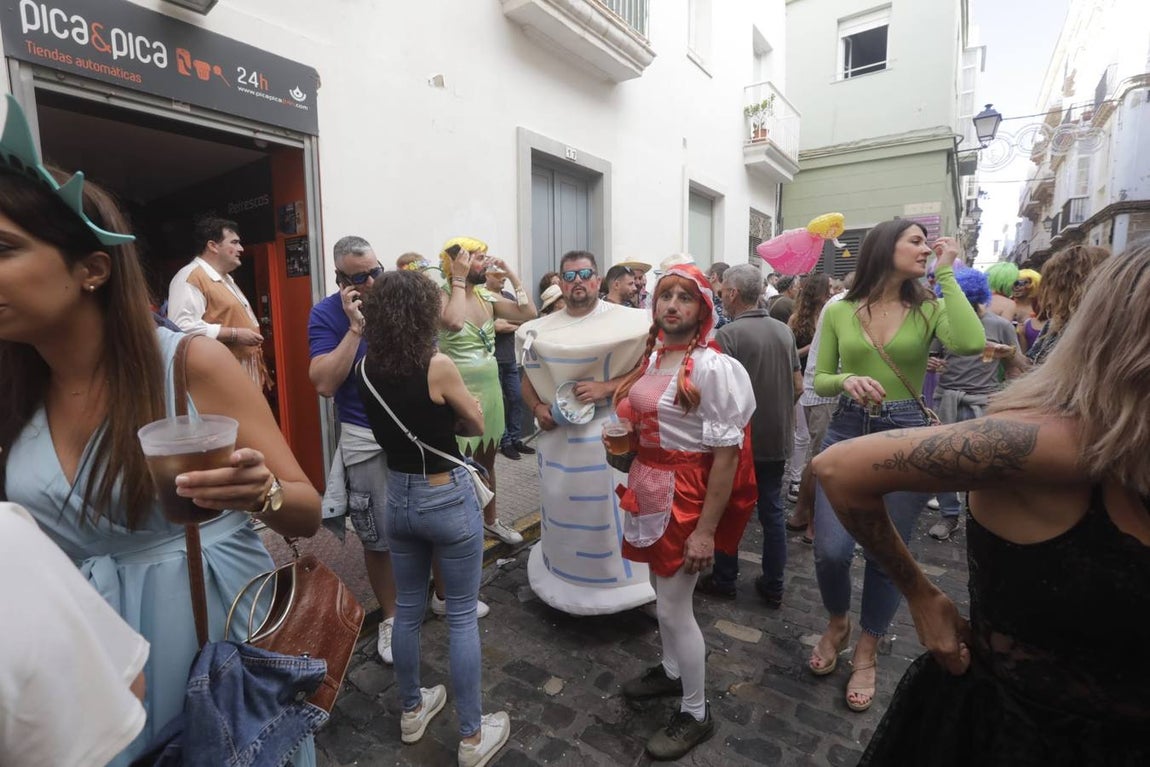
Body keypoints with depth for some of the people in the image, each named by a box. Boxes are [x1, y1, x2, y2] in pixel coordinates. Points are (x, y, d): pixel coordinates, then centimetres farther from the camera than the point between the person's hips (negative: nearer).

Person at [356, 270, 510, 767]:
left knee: (407, 609, 21)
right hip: (448, 499, -6)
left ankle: (412, 711, 42)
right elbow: (477, 425, -7)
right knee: (462, 617, 9)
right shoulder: (437, 366, -20)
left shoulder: (366, 369, -3)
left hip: (399, 496, 6)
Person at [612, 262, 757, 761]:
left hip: (686, 494, -7)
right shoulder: (650, 358, 6)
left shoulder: (712, 368, -18)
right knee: (663, 593, 22)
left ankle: (696, 714, 27)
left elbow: (728, 453, -19)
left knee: (674, 607, 4)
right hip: (649, 488, 7)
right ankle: (671, 671, 47)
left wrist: (706, 529, -19)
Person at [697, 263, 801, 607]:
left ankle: (724, 579, 26)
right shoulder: (784, 331, 1)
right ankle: (773, 587, 25)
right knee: (772, 511, 15)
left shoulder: (727, 335, -18)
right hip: (777, 438, 6)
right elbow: (798, 387, 7)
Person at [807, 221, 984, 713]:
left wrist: (947, 273, -13)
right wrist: (847, 380, -18)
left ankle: (866, 654, 33)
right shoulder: (839, 311, 1)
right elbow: (820, 381, 4)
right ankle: (837, 625, 29)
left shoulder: (928, 308, 0)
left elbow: (971, 344, -22)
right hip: (847, 432, 0)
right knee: (830, 550, -5)